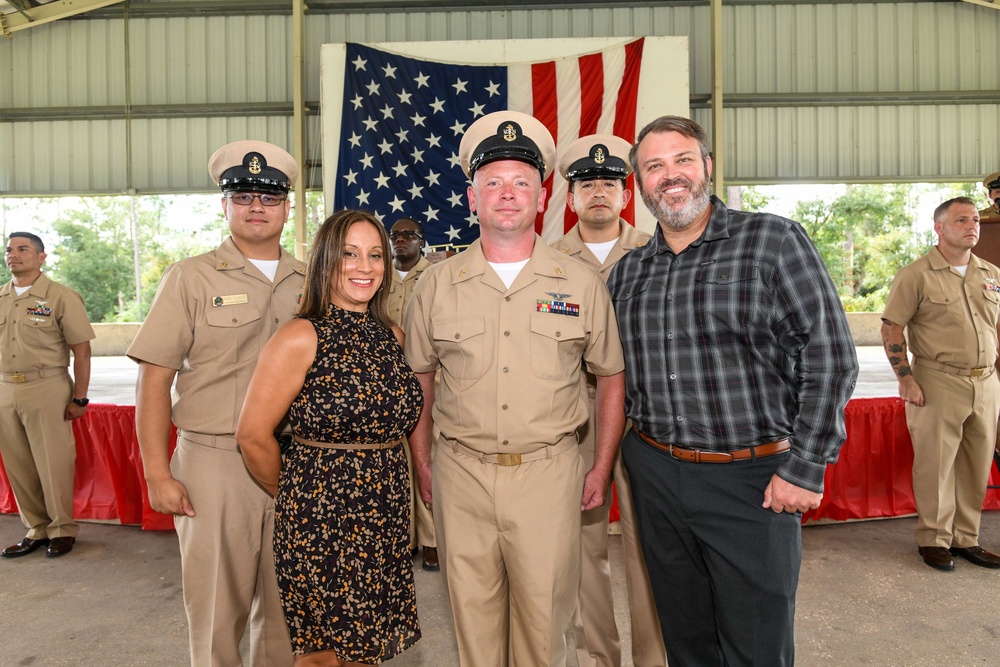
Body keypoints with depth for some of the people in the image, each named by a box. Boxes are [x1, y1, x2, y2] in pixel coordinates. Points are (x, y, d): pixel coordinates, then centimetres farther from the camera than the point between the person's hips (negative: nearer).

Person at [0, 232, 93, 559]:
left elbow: (82, 351, -6)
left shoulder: (61, 297, -4)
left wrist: (79, 398, -8)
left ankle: (62, 529, 18)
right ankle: (36, 529, 25)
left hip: (47, 389, -5)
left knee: (54, 464, 1)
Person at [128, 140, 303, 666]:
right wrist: (157, 475, -8)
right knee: (217, 612, 10)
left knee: (286, 606, 15)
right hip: (214, 464, -2)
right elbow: (154, 378, -4)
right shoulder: (191, 278, -1)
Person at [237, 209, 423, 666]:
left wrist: (377, 473, 7)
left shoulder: (392, 336, 6)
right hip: (322, 515, -5)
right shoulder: (301, 338, -12)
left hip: (387, 514, 5)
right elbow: (253, 435, -12)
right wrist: (294, 495, 0)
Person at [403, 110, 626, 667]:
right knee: (472, 614, 14)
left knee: (544, 617, 10)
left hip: (549, 473, 0)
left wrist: (603, 468, 4)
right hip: (462, 474, 1)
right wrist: (422, 463, 8)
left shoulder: (582, 283, 1)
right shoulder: (437, 284, 2)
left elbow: (612, 375, 7)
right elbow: (418, 379, 11)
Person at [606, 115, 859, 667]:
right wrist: (636, 446, 8)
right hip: (653, 478, 4)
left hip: (754, 481, -3)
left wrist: (805, 469, -12)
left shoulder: (775, 240, -6)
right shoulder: (626, 272, 7)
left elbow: (829, 357, -9)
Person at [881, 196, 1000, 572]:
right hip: (938, 382, -5)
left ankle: (966, 539, 25)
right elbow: (892, 328, -8)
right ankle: (934, 539, 15)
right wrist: (906, 379, -13)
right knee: (935, 464, 1)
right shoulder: (916, 275, -6)